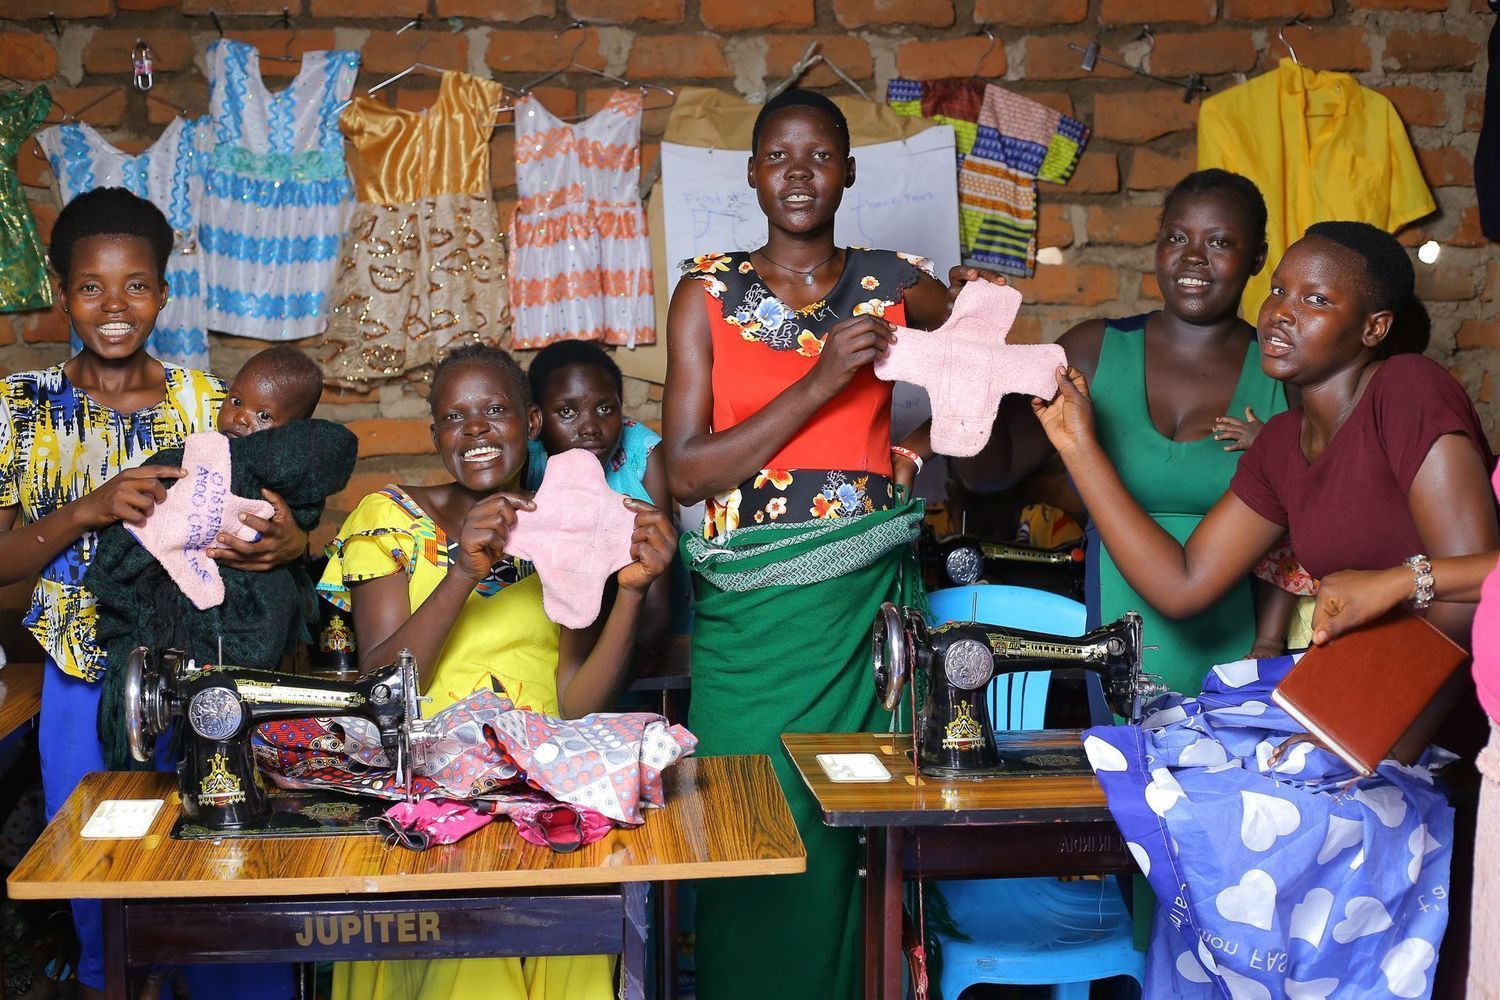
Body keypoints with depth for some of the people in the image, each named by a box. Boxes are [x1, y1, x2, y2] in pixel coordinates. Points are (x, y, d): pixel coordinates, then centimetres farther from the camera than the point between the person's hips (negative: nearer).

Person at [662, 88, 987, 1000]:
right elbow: (685, 472, -6)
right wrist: (819, 384, -14)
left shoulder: (897, 285, 6)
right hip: (750, 610, -1)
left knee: (861, 840, 3)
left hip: (867, 604, 1)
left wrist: (918, 445, 1)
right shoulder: (709, 293, 2)